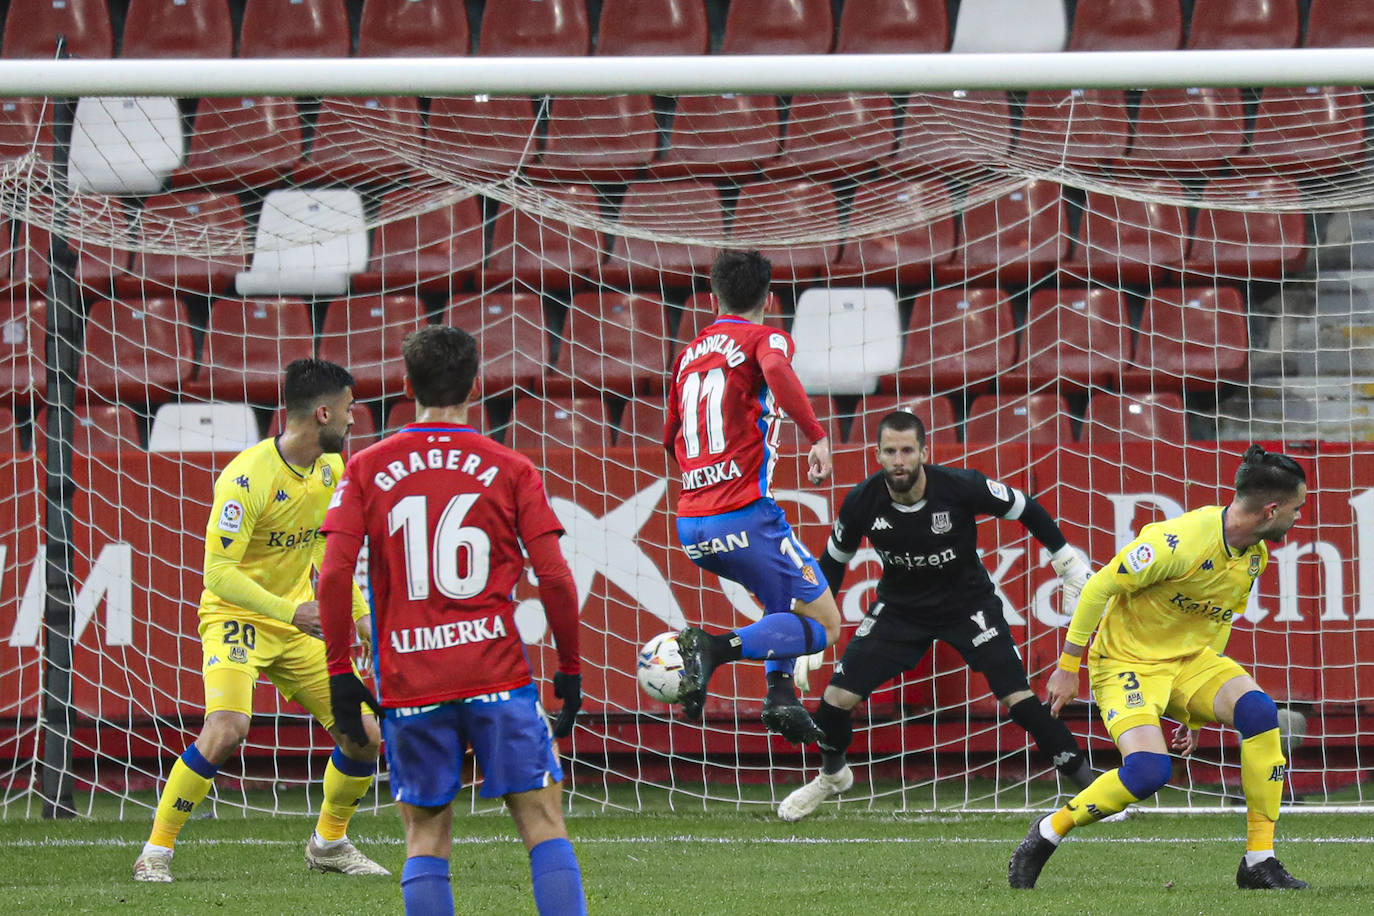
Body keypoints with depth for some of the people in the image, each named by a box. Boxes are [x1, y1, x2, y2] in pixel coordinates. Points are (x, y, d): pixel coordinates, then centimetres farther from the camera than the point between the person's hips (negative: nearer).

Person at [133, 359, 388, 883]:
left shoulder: (331, 469, 3)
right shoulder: (248, 477, -23)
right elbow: (218, 572, -25)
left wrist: (363, 622, 16)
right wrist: (290, 611, -33)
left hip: (299, 623, 7)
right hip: (235, 617, -7)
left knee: (364, 735, 2)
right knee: (228, 727, -30)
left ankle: (329, 844, 27)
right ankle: (155, 853, -17)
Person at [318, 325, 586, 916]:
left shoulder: (366, 470, 3)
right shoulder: (510, 470, 2)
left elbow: (333, 576, -3)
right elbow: (554, 578, -3)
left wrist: (340, 673, 4)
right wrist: (570, 668, 8)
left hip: (409, 684, 1)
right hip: (497, 673, -1)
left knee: (426, 837, 8)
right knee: (543, 820, 2)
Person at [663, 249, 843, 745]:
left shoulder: (691, 352, 18)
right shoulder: (764, 338, 0)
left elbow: (672, 437, 28)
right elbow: (776, 369, -25)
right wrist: (817, 436, -28)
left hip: (691, 526, 7)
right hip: (744, 517, -7)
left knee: (789, 600, 29)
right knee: (823, 625, -1)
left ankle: (780, 691, 6)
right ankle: (716, 647, -22)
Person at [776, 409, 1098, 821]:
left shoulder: (960, 486, -27)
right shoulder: (862, 502, -20)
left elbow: (1027, 510, -10)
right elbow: (832, 563, -1)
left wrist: (1070, 564, -6)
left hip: (967, 603, -2)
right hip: (900, 607, 2)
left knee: (1018, 697, -16)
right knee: (838, 696, -5)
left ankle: (1087, 781, -3)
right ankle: (831, 776, 26)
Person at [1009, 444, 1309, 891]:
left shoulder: (1255, 556, 3)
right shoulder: (1181, 540, -25)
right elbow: (1098, 588, -16)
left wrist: (1198, 712, 19)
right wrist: (1068, 668, -10)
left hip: (1189, 661, 7)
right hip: (1126, 661, -7)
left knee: (1258, 711, -22)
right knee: (1149, 770, -28)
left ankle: (1259, 862, -14)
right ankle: (1048, 833, -2)